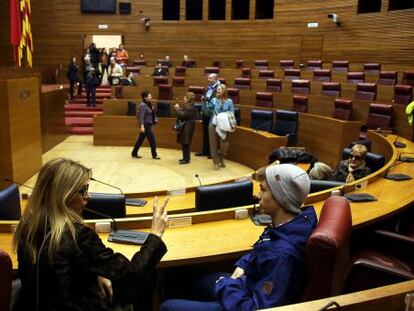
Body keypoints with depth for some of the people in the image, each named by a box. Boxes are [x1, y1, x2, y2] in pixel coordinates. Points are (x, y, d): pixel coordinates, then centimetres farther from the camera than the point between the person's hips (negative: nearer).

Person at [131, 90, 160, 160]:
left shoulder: (148, 105, 11)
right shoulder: (143, 105, -16)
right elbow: (141, 116, -22)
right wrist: (142, 126, -27)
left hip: (148, 125, 9)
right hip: (145, 125, -9)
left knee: (140, 139, 13)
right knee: (152, 139, -2)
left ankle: (134, 153, 20)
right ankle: (154, 155, 7)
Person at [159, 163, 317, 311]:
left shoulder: (282, 254, -37)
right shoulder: (288, 224, -9)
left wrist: (225, 285, -18)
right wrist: (242, 265, -3)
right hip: (248, 284, 9)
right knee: (184, 277, 22)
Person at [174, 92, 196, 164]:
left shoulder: (190, 107, -17)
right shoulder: (187, 106, 17)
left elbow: (182, 115, -23)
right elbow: (183, 114, 17)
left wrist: (177, 109, -10)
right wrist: (179, 108, 5)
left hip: (187, 127, -11)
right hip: (184, 127, 11)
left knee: (185, 143, -7)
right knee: (184, 143, 14)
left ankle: (186, 159, -1)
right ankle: (185, 158, 22)